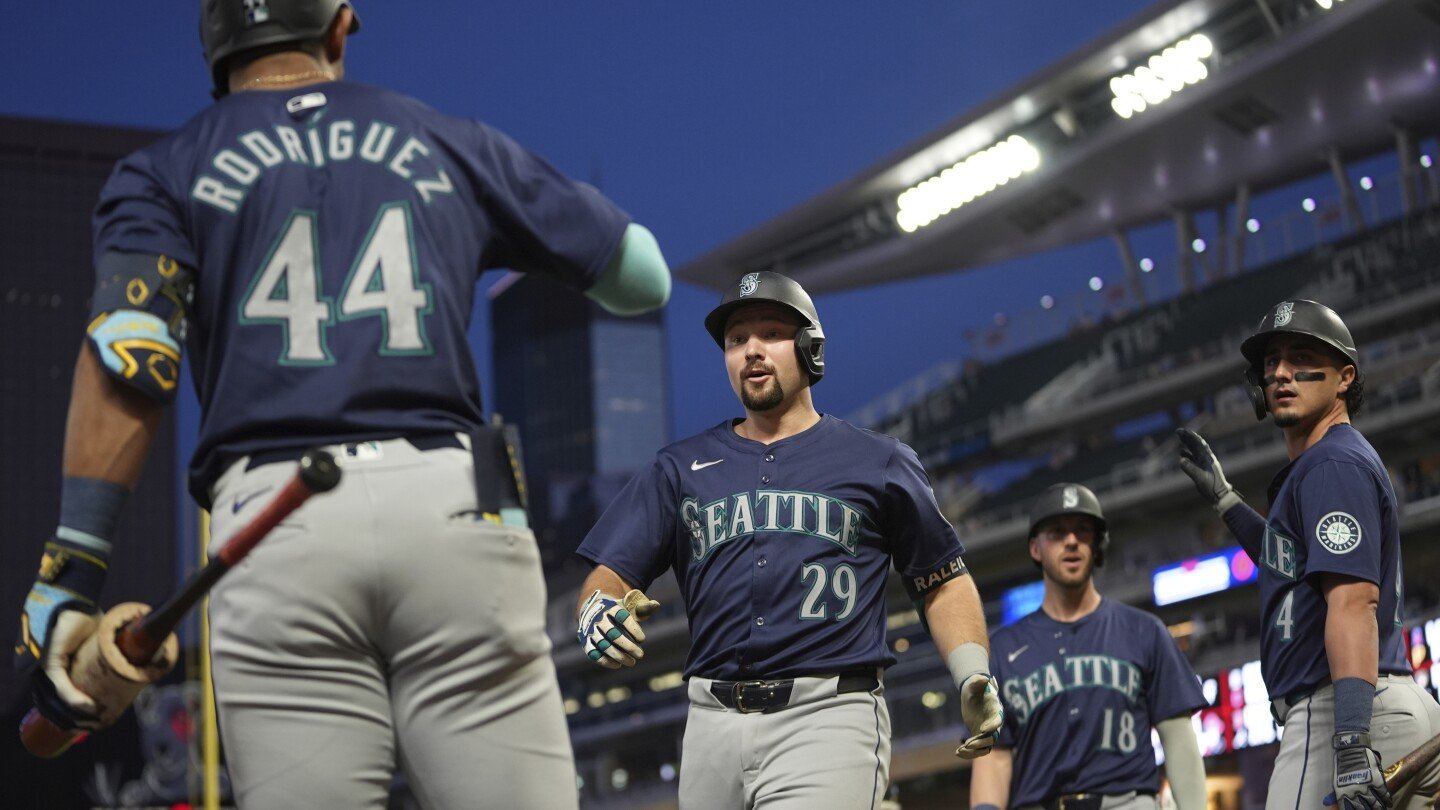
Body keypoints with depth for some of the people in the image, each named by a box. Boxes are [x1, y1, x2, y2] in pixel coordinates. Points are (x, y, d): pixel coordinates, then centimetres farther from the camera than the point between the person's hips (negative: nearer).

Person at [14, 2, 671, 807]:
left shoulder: (163, 174, 15)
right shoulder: (455, 144, 20)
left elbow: (130, 353, -3)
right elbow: (645, 277, 24)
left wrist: (73, 567, -8)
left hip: (274, 529, 0)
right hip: (454, 505, 0)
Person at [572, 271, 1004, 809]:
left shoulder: (878, 462, 12)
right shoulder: (681, 467, 16)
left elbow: (941, 581, 15)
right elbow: (609, 576, 10)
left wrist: (972, 676, -1)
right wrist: (597, 613, -14)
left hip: (828, 719, -3)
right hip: (713, 721, 3)